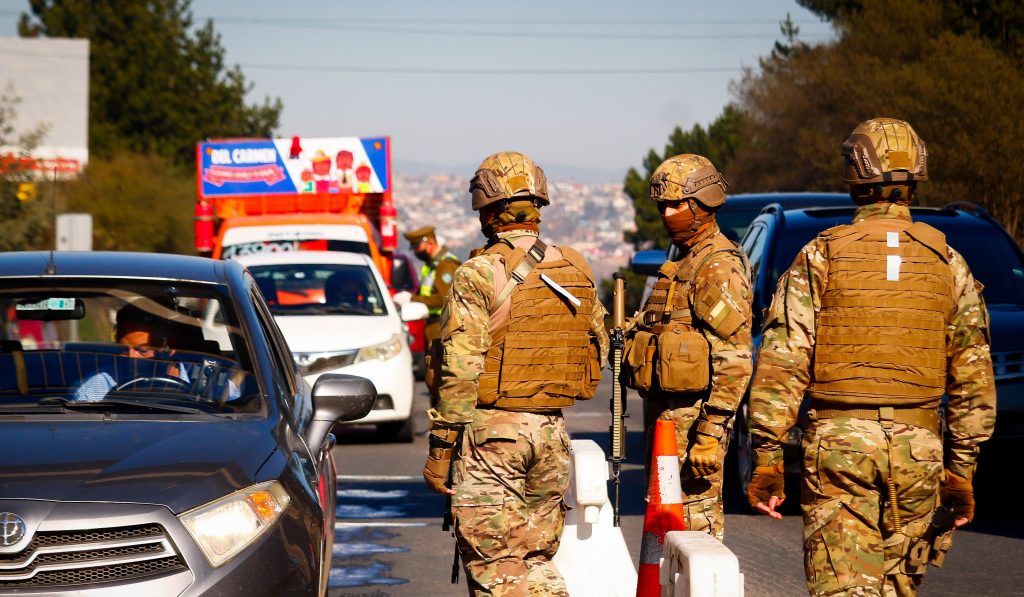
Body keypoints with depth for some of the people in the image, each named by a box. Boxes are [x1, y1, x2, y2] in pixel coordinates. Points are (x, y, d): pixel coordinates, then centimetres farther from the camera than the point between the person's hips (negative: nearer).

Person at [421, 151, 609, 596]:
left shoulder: (479, 275, -11)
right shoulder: (576, 271, 8)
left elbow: (460, 370, -14)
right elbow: (597, 351, 17)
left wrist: (439, 448, -10)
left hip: (492, 429, -6)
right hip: (553, 431, 6)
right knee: (538, 560, 14)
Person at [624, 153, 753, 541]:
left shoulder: (719, 267, -14)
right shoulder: (683, 262, 19)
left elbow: (735, 362, -20)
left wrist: (711, 433, -25)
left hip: (693, 416, -10)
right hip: (666, 408, 10)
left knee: (696, 520, -10)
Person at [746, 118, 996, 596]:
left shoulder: (820, 257, -2)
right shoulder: (946, 261, 5)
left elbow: (781, 363, -6)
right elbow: (973, 374, 6)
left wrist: (767, 457, -3)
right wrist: (962, 467, 11)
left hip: (840, 445, -2)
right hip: (918, 446, 3)